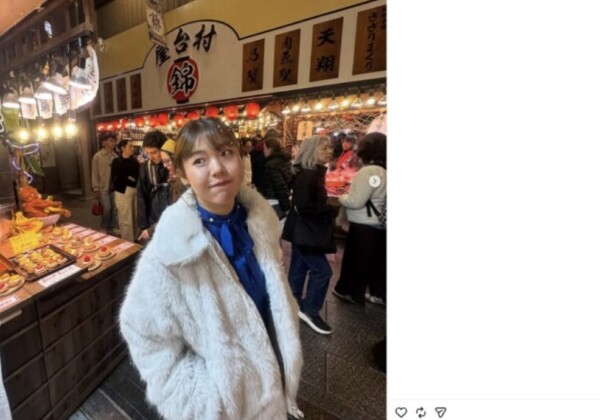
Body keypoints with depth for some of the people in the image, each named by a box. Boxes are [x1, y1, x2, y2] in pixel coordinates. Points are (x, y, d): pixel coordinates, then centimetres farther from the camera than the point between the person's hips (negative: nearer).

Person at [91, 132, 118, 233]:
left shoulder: (115, 156, 2)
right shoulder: (97, 156, -5)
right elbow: (95, 173, -4)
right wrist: (96, 189, -7)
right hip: (103, 188, -3)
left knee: (114, 208, 6)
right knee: (107, 208, -6)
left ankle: (111, 229, 21)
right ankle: (103, 229, 15)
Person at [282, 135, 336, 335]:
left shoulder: (313, 172, 11)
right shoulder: (307, 175, -20)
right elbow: (303, 206, -27)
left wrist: (327, 209, 2)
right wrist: (331, 210, -18)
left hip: (305, 229, 10)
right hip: (305, 230, -10)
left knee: (299, 268, 18)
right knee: (322, 270, -4)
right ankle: (310, 311, 12)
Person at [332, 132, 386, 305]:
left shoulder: (368, 171, -21)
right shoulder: (384, 170, 5)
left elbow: (355, 202, -23)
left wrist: (342, 197, -4)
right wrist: (351, 192, 11)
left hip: (363, 226, -8)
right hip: (378, 225, 8)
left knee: (355, 259, 9)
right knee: (376, 260, 18)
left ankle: (352, 292, 25)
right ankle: (379, 293, 32)